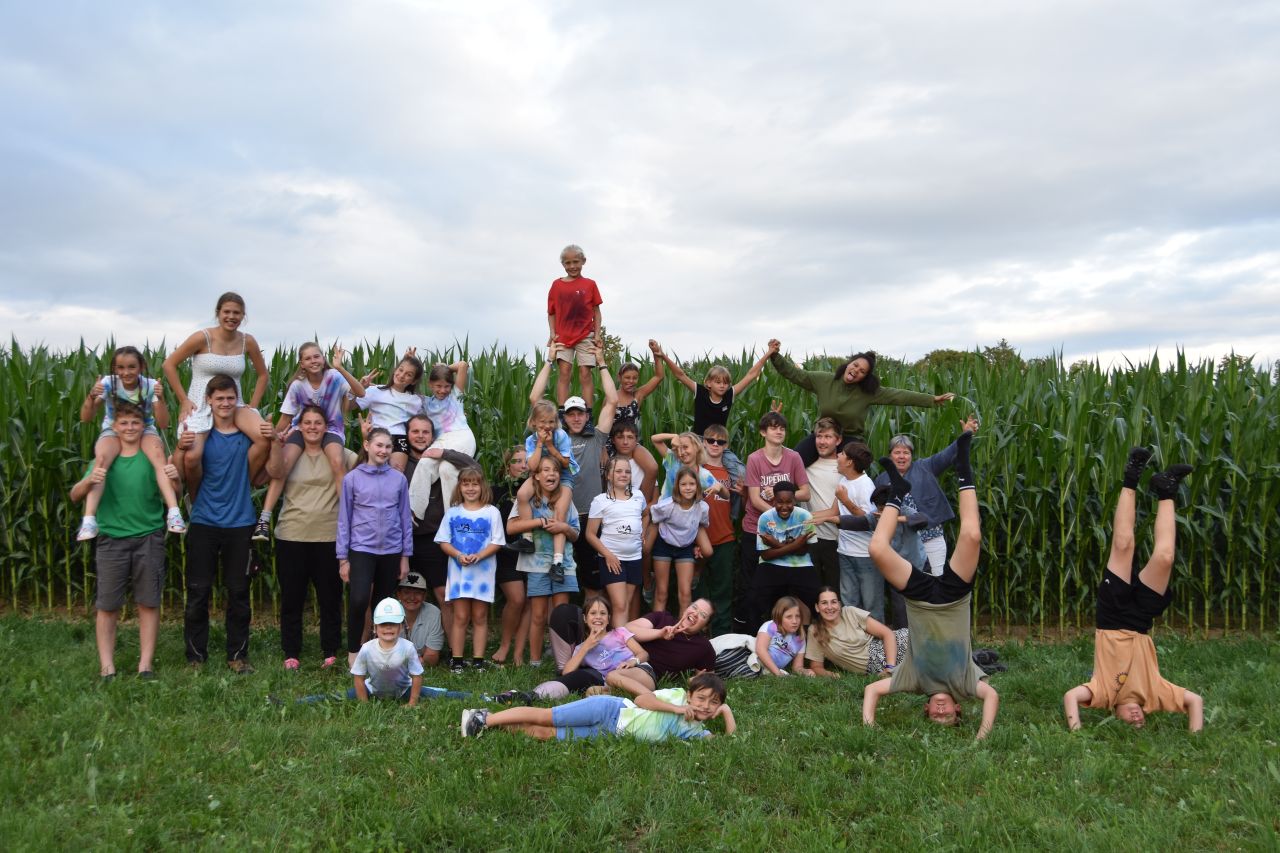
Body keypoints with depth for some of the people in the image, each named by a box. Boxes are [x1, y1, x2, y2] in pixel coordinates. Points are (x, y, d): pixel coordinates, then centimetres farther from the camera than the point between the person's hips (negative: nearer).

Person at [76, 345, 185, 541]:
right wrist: (92, 397, -32)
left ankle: (174, 512, -45)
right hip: (113, 431, 0)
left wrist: (160, 399, -30)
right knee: (101, 458, -35)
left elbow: (163, 424, -15)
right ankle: (89, 519, -40)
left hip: (144, 430, 0)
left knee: (158, 455, -36)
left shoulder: (150, 385, -12)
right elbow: (85, 418, -14)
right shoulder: (108, 383, -12)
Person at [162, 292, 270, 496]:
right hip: (200, 405, -3)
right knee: (191, 457, -25)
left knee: (265, 437, -25)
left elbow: (263, 375, 15)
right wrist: (183, 400, -6)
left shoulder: (247, 342, 2)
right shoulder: (203, 338, -8)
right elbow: (169, 365, -3)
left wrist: (253, 405, 5)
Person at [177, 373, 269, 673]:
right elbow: (181, 476, -1)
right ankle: (195, 656, 15)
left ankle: (238, 655, 18)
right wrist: (181, 448, -20)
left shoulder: (249, 432, 1)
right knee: (198, 593, 4)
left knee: (239, 593, 8)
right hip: (204, 522, -1)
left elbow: (255, 472, 7)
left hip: (239, 523, 1)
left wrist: (267, 443, -9)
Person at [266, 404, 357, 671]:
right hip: (291, 537, 0)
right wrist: (276, 443, -30)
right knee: (292, 598, 8)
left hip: (329, 537, 0)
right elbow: (275, 472, -16)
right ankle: (291, 654, 19)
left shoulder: (338, 454, 5)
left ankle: (331, 653, 18)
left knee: (330, 598, 7)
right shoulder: (290, 453, 4)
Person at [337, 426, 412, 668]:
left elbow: (405, 518, 7)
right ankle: (353, 652, 3)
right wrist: (343, 558, -1)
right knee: (358, 600, -16)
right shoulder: (352, 478, 0)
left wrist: (405, 556, 6)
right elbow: (344, 519, 2)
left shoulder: (398, 479, 4)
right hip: (361, 549, -2)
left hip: (391, 550, 2)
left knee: (384, 603, 10)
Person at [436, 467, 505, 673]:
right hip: (458, 570, 1)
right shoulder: (453, 512, 7)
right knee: (460, 616, 2)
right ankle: (456, 660, 7)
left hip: (483, 571, -1)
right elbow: (443, 541, 5)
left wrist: (479, 556, -17)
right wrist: (458, 555, -13)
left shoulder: (491, 512, 2)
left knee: (480, 617, 5)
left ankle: (478, 660, 11)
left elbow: (497, 542, -1)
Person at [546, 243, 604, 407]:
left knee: (585, 374, -3)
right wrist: (552, 333, -3)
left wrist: (597, 335, -4)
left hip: (585, 336, -1)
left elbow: (596, 311, 5)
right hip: (562, 337, 1)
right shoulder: (557, 285, 6)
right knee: (563, 372, -6)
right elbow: (551, 312, 9)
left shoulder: (590, 284, 4)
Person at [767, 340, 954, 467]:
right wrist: (775, 356, -17)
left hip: (851, 439, -1)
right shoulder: (824, 380, -7)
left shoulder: (868, 392, -10)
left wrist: (932, 399, -15)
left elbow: (899, 396, -12)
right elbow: (795, 374, -5)